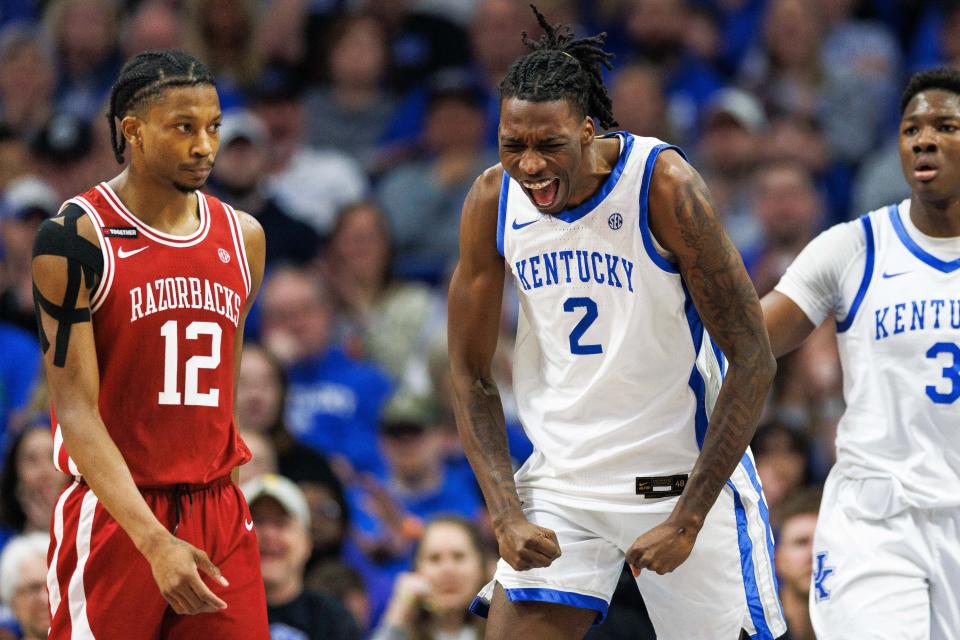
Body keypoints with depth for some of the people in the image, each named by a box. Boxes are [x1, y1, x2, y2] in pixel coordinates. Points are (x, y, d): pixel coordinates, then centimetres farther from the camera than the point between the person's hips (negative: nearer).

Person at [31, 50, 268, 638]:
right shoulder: (77, 239, -10)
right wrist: (154, 541, -23)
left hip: (219, 511, 5)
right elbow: (76, 409, -15)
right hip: (113, 516, -5)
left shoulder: (243, 236, 8)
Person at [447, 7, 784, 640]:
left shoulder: (663, 184, -19)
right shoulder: (493, 202, -6)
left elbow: (753, 362, -16)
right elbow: (471, 378, 3)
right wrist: (507, 515, -11)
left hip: (688, 476, -3)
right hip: (563, 480, 3)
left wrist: (686, 520, -19)